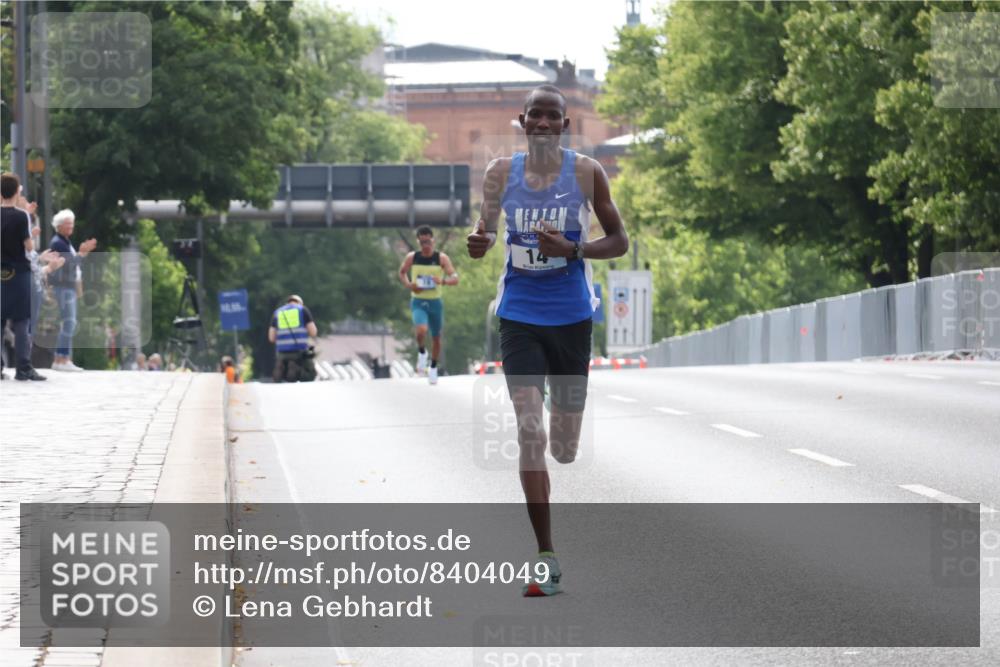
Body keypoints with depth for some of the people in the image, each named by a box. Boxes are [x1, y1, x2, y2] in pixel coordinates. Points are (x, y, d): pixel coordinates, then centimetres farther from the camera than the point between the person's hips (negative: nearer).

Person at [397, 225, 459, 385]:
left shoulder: (441, 258, -7)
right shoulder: (411, 257, -4)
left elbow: (455, 278, -12)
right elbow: (402, 273, 13)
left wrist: (443, 281, -33)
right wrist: (409, 285, -8)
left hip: (435, 302, 1)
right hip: (418, 301, -1)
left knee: (436, 337, 13)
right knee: (421, 330, -28)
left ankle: (433, 368, 35)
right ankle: (421, 353, 4)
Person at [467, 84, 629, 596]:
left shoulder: (585, 172, -4)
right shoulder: (501, 172, 1)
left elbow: (619, 241, 1)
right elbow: (485, 228, 11)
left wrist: (571, 249, -17)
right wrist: (477, 242, -13)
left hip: (570, 317, 0)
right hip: (519, 316, 0)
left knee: (564, 448, 6)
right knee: (529, 432, -14)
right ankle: (547, 561, -11)